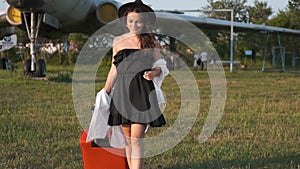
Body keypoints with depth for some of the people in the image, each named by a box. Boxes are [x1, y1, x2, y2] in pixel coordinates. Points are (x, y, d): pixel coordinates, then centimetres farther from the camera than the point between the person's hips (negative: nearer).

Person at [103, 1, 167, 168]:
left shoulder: (151, 41, 3)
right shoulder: (118, 41, 10)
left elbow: (160, 67, 8)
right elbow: (114, 69, 15)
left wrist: (154, 73, -15)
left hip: (142, 93, -3)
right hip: (122, 92, 3)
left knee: (137, 139, -11)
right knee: (128, 139, 6)